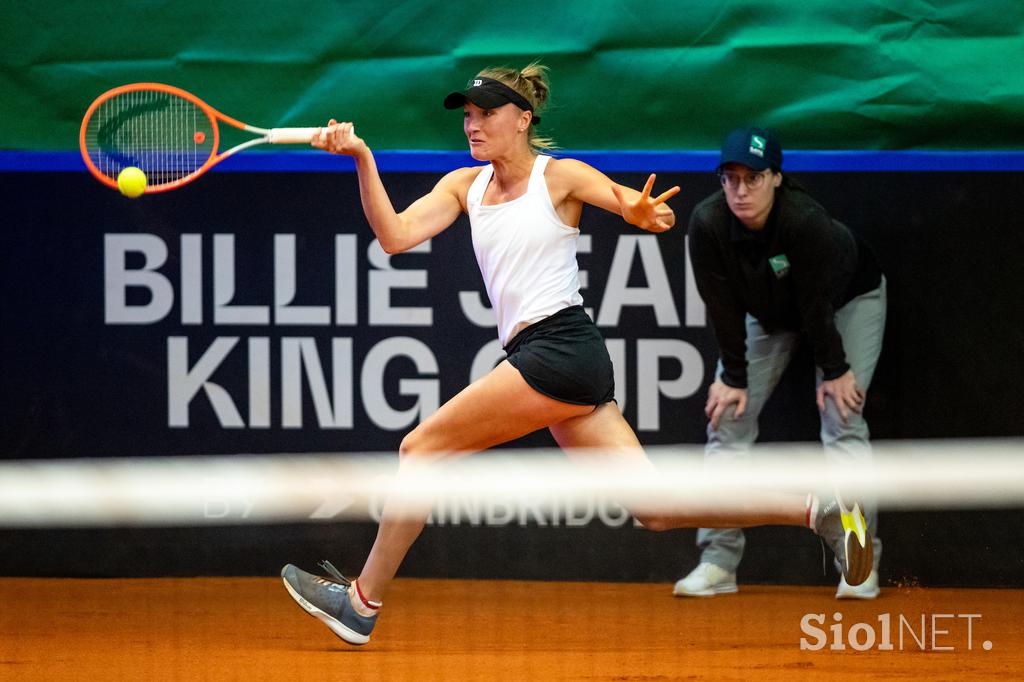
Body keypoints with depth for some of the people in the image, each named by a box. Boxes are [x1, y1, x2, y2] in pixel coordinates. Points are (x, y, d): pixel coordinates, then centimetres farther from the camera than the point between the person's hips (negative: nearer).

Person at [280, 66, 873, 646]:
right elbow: (396, 235, 4)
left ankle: (361, 603, 2)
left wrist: (647, 213, -30)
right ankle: (816, 509, 3)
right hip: (539, 359, 8)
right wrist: (363, 159, -9)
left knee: (420, 449, -6)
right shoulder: (464, 186, 16)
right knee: (657, 508, 2)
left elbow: (643, 209, -5)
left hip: (562, 350, -8)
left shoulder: (560, 176, -2)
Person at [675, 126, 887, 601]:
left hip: (848, 299, -4)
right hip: (767, 311, 4)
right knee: (727, 416, -6)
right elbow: (724, 308, -20)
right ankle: (719, 561, -4)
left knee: (842, 414, -17)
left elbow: (817, 303, -29)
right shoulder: (707, 224, -29)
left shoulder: (805, 220, -39)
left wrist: (834, 371, -19)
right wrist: (734, 378, -16)